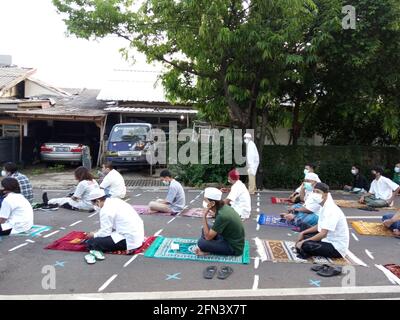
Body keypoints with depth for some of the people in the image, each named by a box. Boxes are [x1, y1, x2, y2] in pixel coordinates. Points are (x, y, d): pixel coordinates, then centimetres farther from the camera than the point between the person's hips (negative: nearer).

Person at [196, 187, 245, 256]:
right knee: (205, 229, 10)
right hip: (231, 240, 9)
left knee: (201, 242, -20)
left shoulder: (222, 216, -29)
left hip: (234, 248, -9)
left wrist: (204, 216, -21)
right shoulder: (224, 207, -3)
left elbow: (208, 237, -21)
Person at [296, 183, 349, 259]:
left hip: (337, 247, -10)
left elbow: (323, 234, -29)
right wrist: (303, 233, 10)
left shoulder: (331, 210, -24)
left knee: (305, 246, -28)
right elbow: (319, 226, 19)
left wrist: (303, 242, -22)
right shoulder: (324, 207, 7)